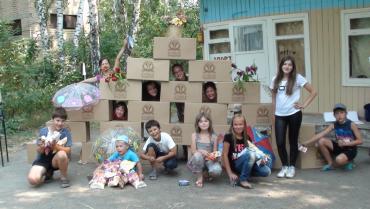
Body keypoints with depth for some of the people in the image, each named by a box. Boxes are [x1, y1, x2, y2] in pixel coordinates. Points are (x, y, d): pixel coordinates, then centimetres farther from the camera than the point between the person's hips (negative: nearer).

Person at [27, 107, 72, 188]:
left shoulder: (66, 133, -8)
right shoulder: (43, 131, -6)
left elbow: (68, 151, -13)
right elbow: (39, 151, -4)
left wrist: (55, 146, -29)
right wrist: (42, 146, -27)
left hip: (56, 160, -1)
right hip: (43, 159, 1)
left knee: (62, 154, -37)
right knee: (33, 180, -25)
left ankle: (64, 178, -9)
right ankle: (47, 174, 12)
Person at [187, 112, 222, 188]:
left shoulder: (213, 136, 2)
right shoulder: (194, 135, 0)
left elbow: (215, 152, 3)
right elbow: (193, 151, -5)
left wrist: (215, 156, -21)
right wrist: (201, 151, -26)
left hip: (209, 160, 1)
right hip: (198, 161, 0)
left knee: (217, 170, -34)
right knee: (197, 155, -38)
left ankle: (206, 173, 6)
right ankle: (199, 177, -11)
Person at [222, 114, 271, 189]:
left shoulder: (246, 137, 8)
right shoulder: (228, 137, -8)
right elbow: (224, 155, -10)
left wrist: (261, 157, -10)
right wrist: (230, 173, -14)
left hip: (246, 163, 6)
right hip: (234, 165, -6)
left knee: (266, 171, -14)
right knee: (250, 154, -32)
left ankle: (244, 172, 5)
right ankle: (243, 179, -19)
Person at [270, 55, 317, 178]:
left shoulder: (297, 78, -4)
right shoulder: (275, 80, 7)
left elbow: (313, 92, -2)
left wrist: (304, 105, -7)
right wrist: (273, 114, 12)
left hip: (294, 114, -3)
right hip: (279, 115, 3)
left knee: (293, 141, 8)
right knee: (280, 142, -2)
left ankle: (292, 166, 21)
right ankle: (284, 166, 16)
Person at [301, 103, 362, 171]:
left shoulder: (351, 125, -15)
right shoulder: (334, 125, -3)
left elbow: (360, 141, -12)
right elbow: (320, 135, -10)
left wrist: (345, 143, -21)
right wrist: (306, 143, -18)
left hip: (350, 149, -5)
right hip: (339, 147, 5)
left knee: (339, 159, -37)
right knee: (321, 141, -16)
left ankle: (348, 162, 3)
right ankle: (330, 163, -1)